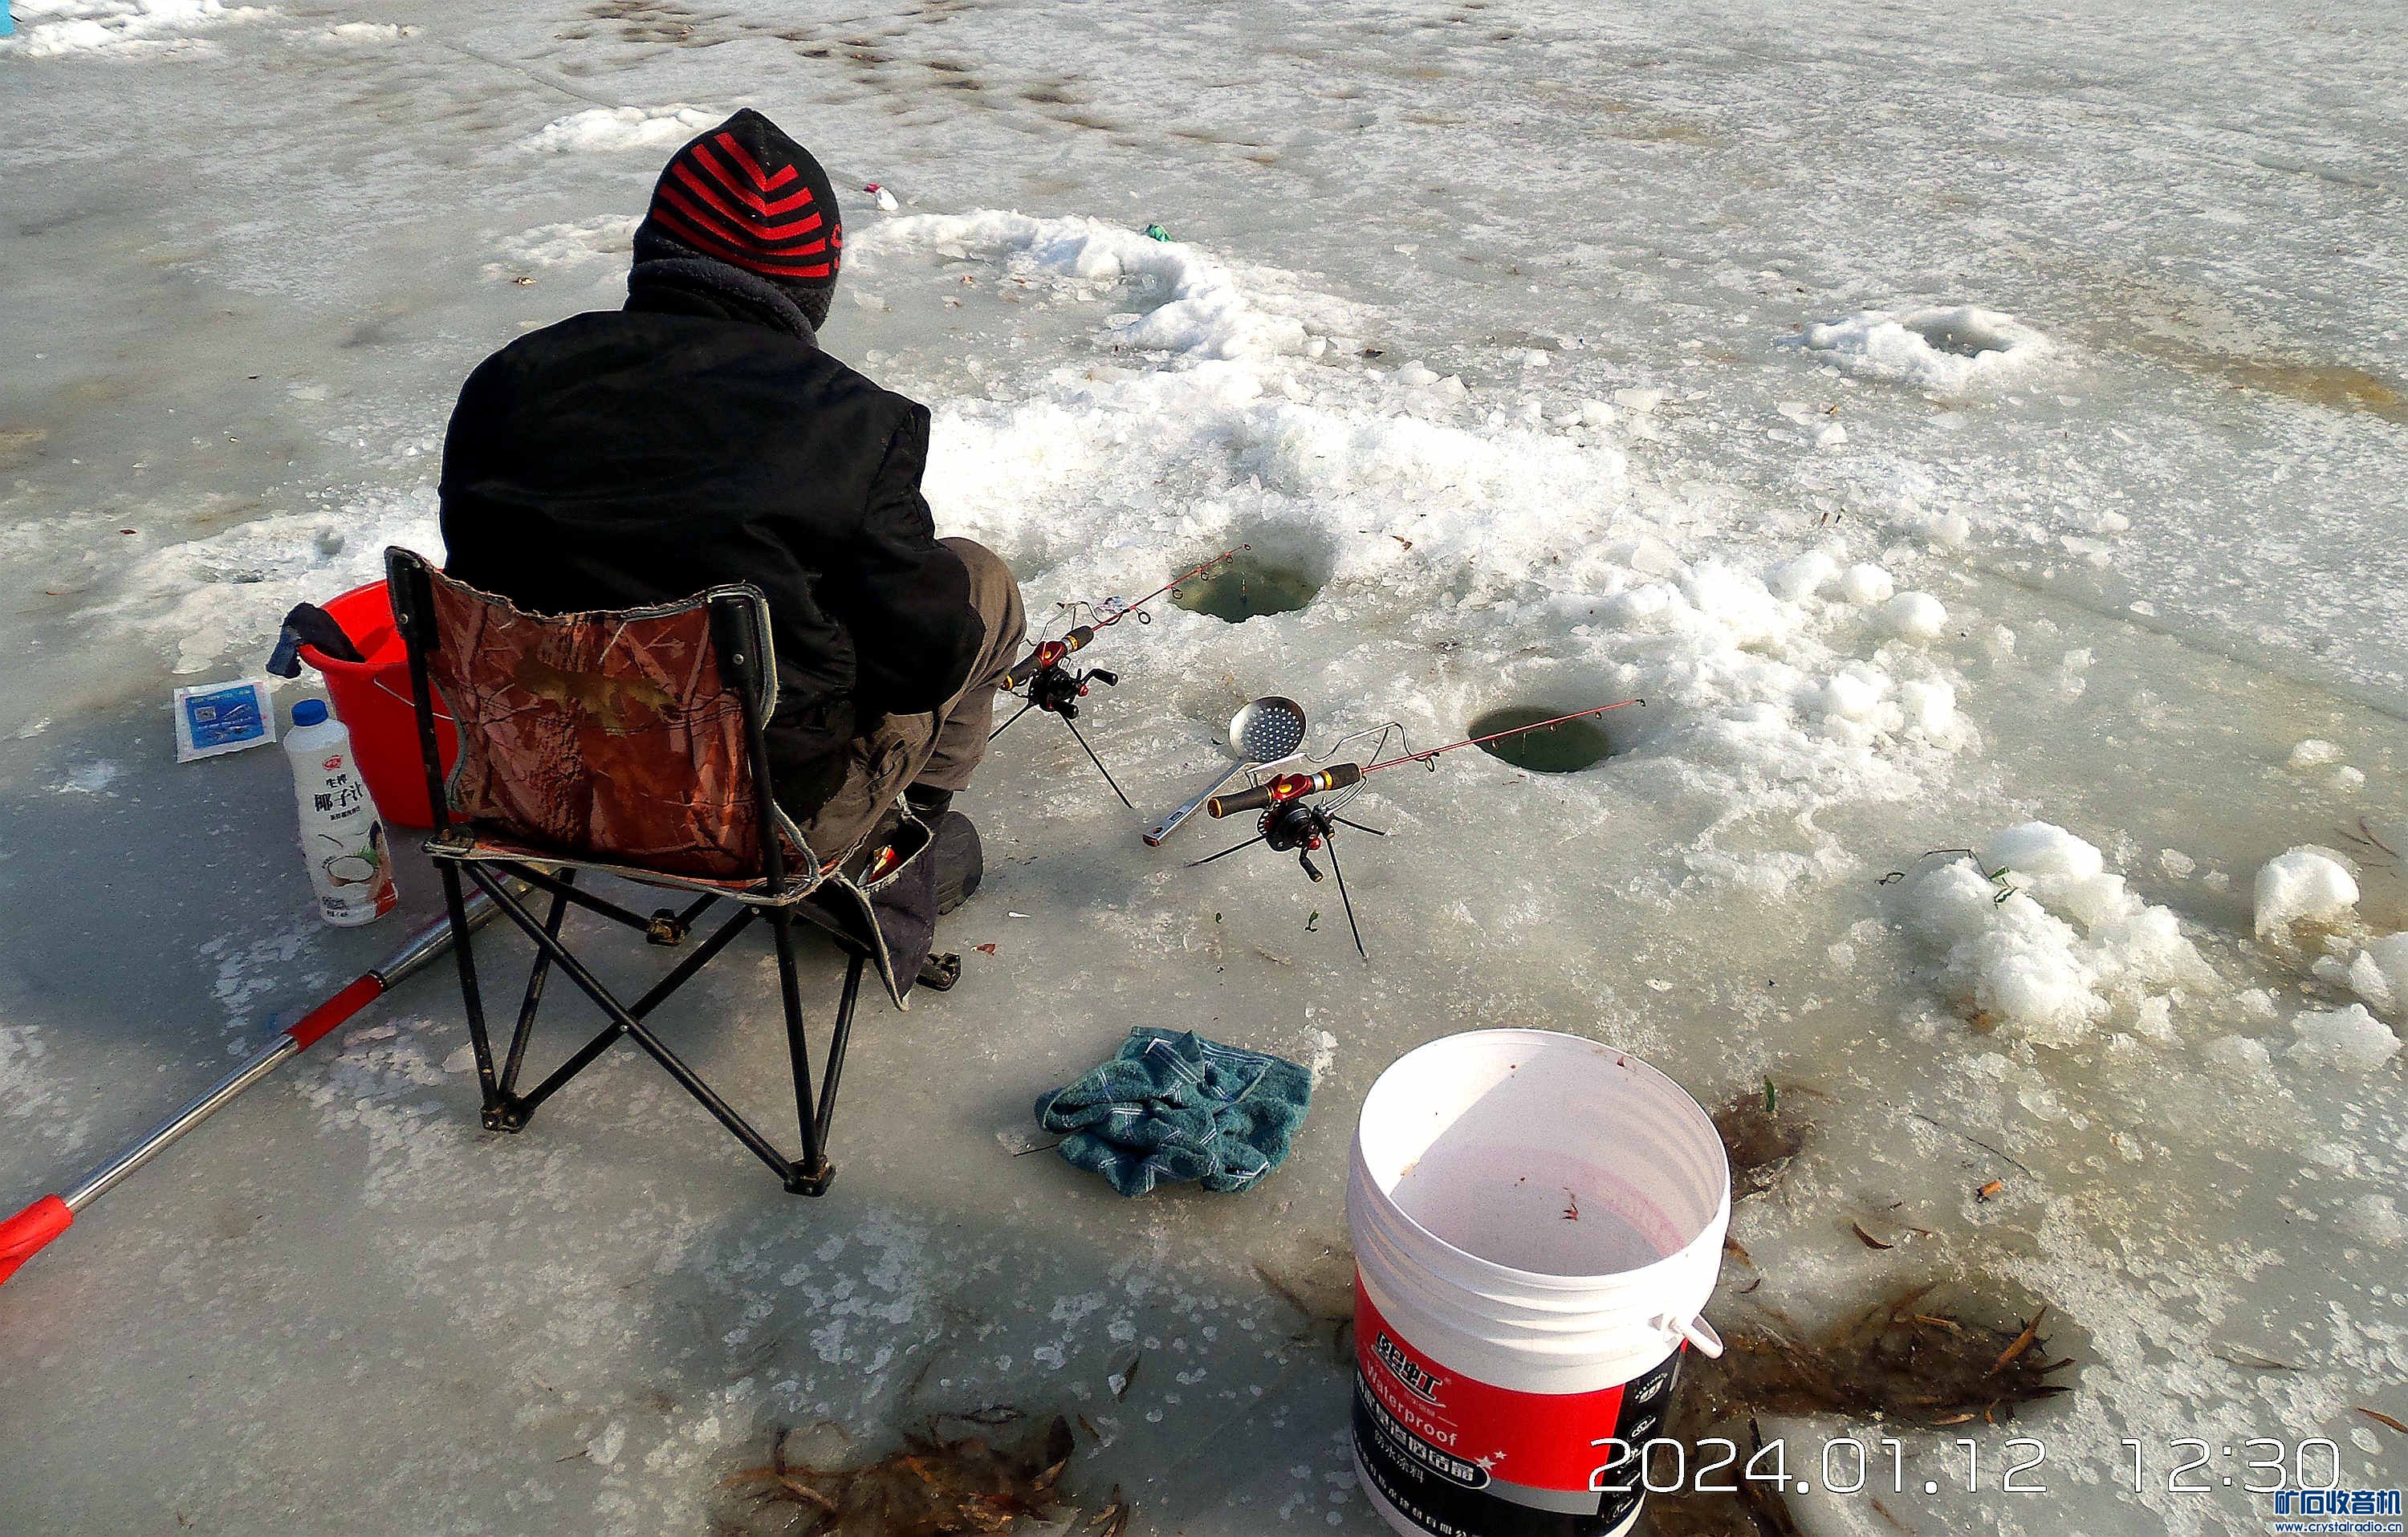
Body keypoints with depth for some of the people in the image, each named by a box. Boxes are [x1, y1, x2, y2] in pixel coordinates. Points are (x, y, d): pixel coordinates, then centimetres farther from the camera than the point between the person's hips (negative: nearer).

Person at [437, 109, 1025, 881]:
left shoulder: (507, 382, -4)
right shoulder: (850, 421, -18)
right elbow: (926, 655, -14)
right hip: (778, 812, -5)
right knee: (980, 582, 16)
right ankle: (873, 852, 23)